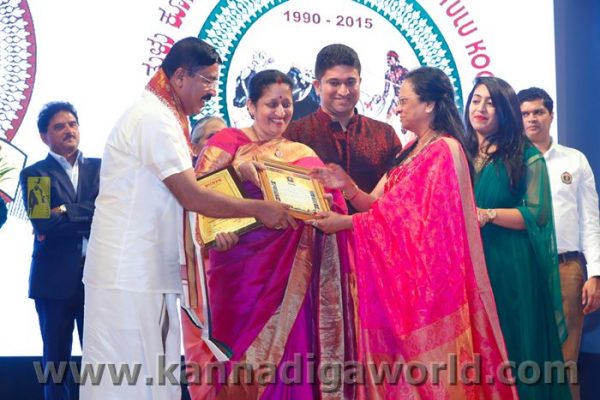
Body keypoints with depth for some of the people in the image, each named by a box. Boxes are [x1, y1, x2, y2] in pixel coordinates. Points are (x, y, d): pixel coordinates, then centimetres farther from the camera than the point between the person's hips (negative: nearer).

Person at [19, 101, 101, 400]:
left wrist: (66, 213, -9)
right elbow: (43, 224, -9)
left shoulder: (100, 168, 11)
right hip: (55, 278, -1)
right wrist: (89, 216, -7)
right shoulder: (34, 174, 4)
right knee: (56, 360, 7)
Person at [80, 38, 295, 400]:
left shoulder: (159, 116, 18)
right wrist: (259, 208, -13)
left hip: (147, 272, 10)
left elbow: (183, 188, 17)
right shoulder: (155, 119, -14)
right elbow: (191, 197, -19)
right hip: (130, 277, -10)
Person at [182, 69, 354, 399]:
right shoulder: (228, 142, 4)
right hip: (241, 269, -3)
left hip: (291, 275, 3)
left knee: (286, 353, 3)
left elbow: (333, 205, 7)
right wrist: (239, 172, -24)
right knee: (242, 352, 1)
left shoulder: (303, 154, 14)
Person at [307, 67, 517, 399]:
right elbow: (381, 206, 9)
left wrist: (343, 223, -16)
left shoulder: (445, 149, -10)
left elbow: (406, 212, -16)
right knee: (403, 364, 9)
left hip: (428, 273, -8)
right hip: (401, 271, 8)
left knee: (429, 362, -2)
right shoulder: (410, 151, 16)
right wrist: (347, 186, -8)